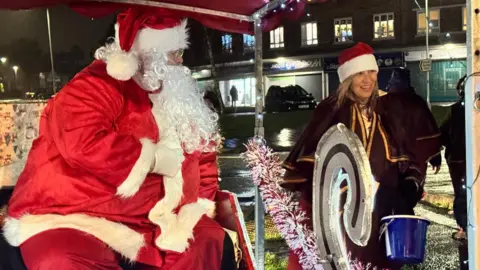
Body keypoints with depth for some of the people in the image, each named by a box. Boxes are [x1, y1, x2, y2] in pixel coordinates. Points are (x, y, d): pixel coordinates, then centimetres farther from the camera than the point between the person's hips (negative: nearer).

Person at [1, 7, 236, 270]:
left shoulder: (177, 95, 9)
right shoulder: (96, 86, -13)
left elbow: (203, 150, 16)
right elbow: (84, 143, -31)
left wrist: (201, 203, 4)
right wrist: (155, 157, -21)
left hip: (145, 217, 7)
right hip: (71, 217, -6)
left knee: (211, 240, -11)